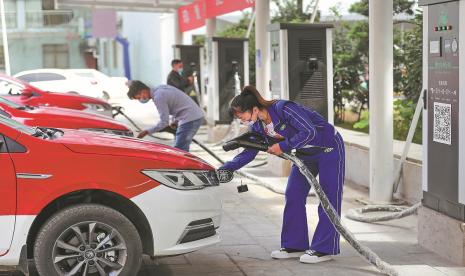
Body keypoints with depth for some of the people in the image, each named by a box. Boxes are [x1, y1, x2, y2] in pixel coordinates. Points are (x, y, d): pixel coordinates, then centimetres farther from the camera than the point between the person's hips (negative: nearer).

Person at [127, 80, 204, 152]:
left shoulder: (158, 97, -18)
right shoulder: (160, 88, 11)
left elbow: (164, 122, -18)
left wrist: (147, 132, -10)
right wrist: (175, 121, 17)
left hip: (189, 119, -10)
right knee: (183, 150, 16)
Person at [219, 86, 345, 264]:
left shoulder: (283, 109, -30)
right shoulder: (258, 127, -5)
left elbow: (309, 132, -32)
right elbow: (249, 153, -2)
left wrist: (283, 146, -28)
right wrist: (225, 169, -14)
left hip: (329, 147, -8)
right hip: (305, 154, 9)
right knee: (293, 197, 4)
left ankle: (324, 249, -5)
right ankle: (294, 245, 12)